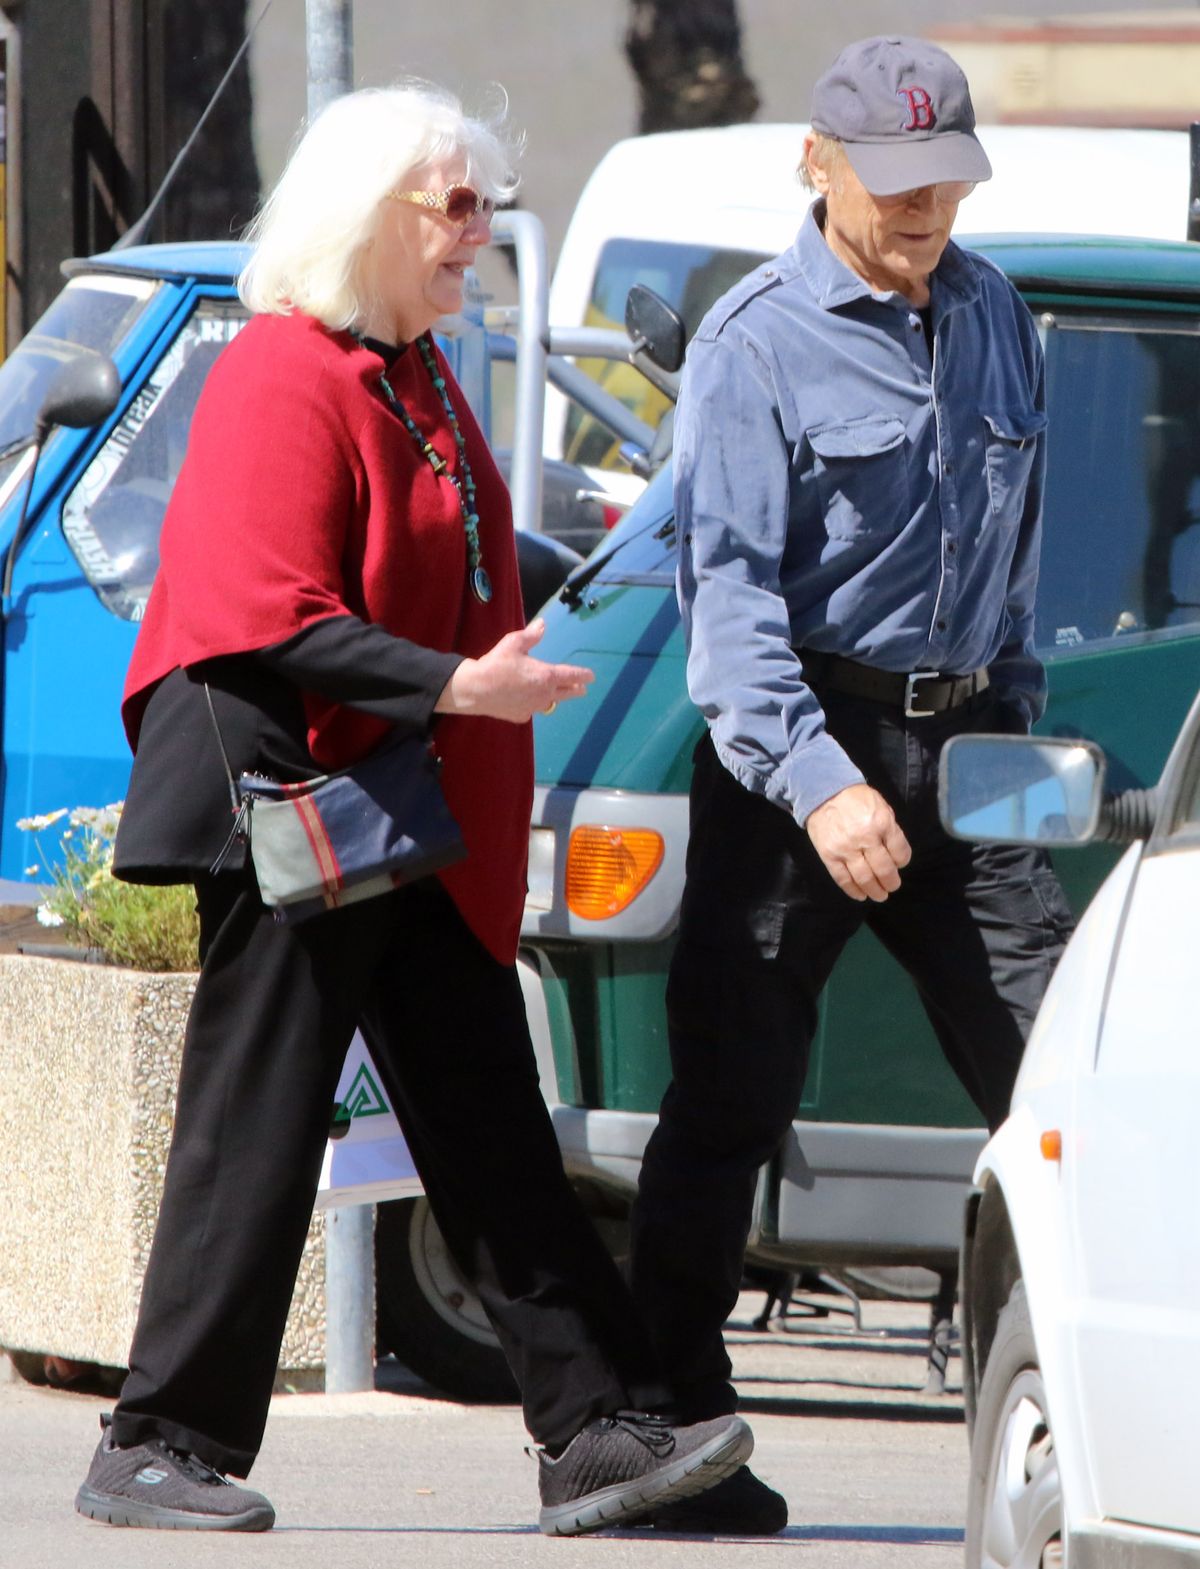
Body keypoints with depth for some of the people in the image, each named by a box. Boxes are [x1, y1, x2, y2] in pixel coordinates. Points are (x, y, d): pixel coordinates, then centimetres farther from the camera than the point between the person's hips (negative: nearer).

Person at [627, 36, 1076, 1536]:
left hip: (957, 746, 5)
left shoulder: (992, 315, 12)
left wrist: (1014, 719, 16)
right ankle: (668, 1421, 3)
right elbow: (729, 584, -14)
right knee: (732, 1093, -3)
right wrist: (818, 783, -24)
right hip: (799, 744, -5)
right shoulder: (757, 342, -7)